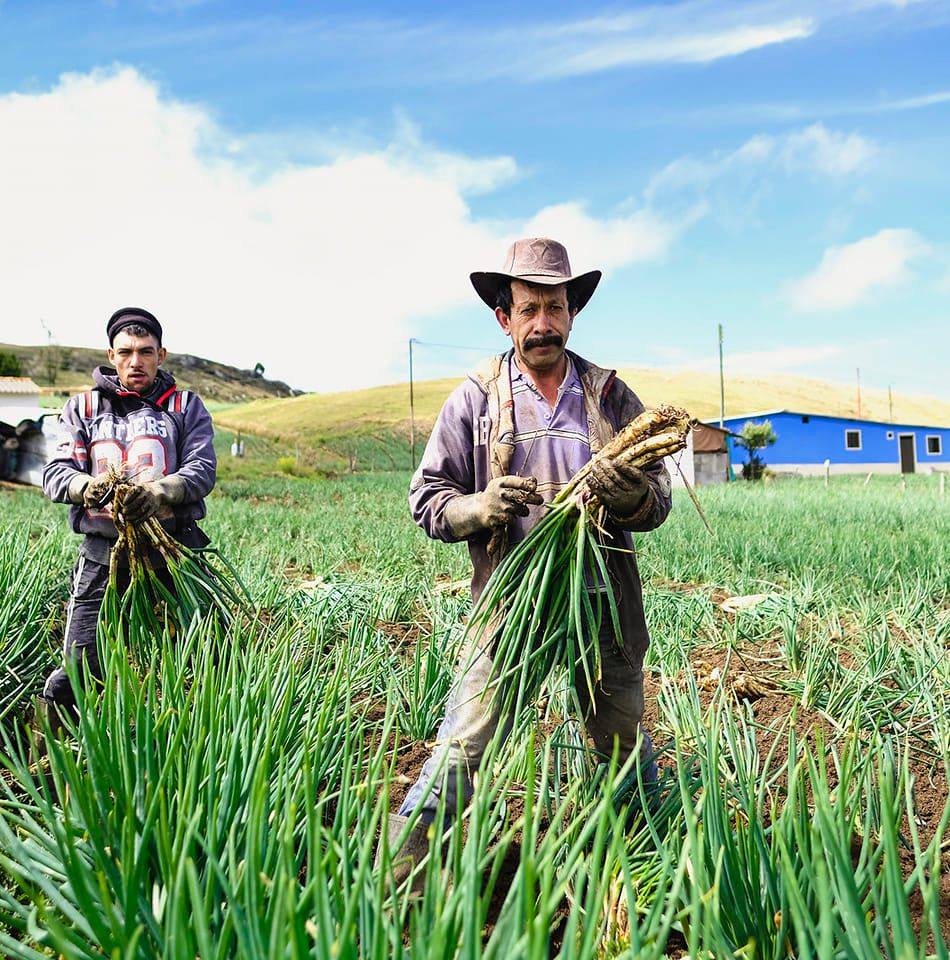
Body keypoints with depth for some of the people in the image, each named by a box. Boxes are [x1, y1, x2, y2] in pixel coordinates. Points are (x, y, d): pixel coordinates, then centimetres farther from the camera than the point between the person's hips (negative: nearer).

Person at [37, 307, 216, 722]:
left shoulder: (186, 406, 10)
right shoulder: (82, 408, 15)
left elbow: (202, 469, -4)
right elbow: (55, 473, 3)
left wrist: (159, 492, -26)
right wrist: (87, 487, -22)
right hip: (103, 551, 1)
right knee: (81, 666, 0)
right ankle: (52, 732, 28)